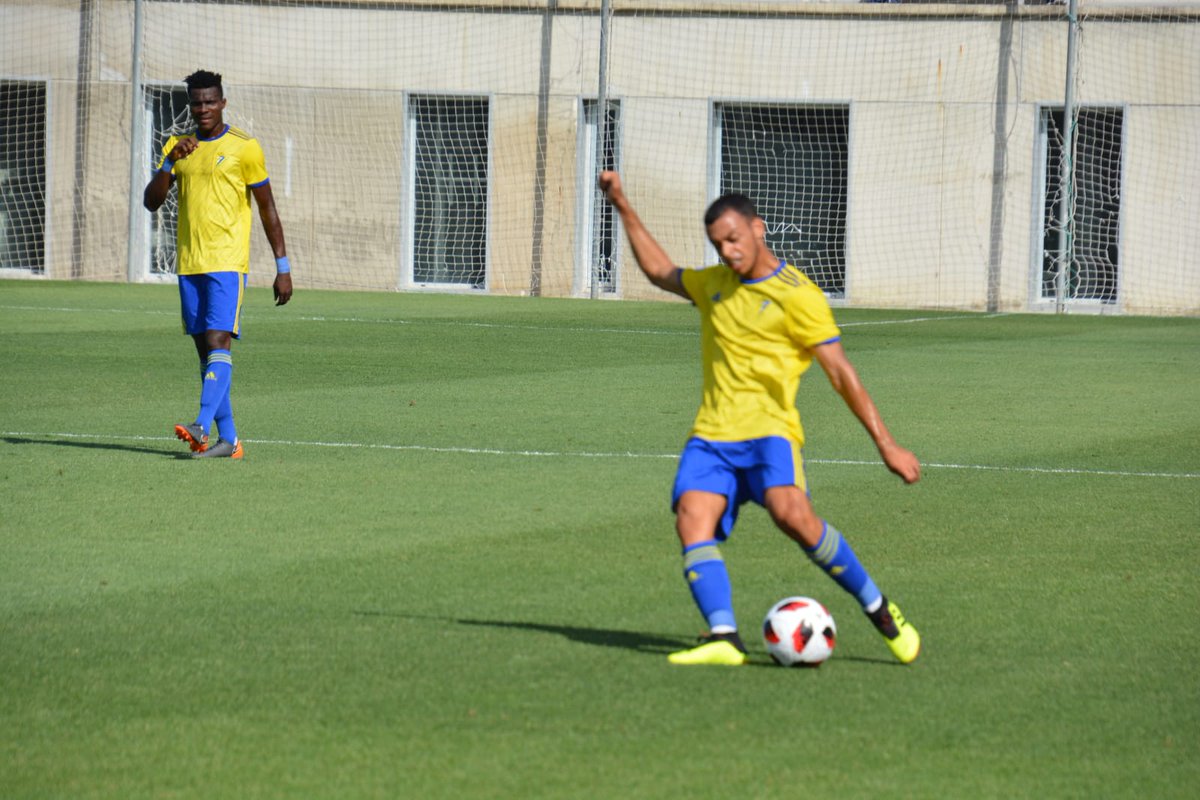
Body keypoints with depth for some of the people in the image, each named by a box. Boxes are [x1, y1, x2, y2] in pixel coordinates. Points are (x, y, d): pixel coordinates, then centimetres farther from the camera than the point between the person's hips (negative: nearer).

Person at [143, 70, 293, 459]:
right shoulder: (178, 146, 12)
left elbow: (268, 208, 2)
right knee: (204, 348, 4)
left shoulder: (244, 147, -1)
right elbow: (151, 202, 7)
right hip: (189, 263, 6)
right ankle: (228, 439, 7)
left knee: (217, 340, -18)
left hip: (227, 262, -6)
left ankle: (202, 425, -29)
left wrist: (283, 267, -1)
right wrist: (171, 161, -10)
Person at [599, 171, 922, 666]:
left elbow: (842, 374, -5)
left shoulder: (797, 295, -3)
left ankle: (879, 611, -15)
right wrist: (624, 209, 36)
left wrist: (887, 446, -9)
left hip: (767, 430, -6)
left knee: (792, 514, -30)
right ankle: (723, 638, -31)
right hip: (712, 435, 6)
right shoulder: (714, 283, 18)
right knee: (693, 520, -20)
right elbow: (660, 272, 39)